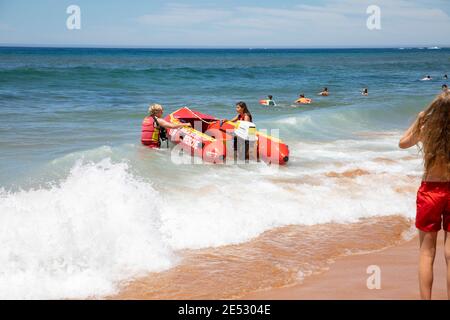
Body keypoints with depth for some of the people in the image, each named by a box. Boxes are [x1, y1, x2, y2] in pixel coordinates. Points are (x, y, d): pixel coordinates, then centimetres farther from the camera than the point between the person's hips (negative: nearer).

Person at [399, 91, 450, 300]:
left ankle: (426, 298, 10)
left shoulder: (426, 130, -12)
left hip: (430, 191, 0)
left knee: (427, 252, 9)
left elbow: (403, 143, 9)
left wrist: (418, 120, 16)